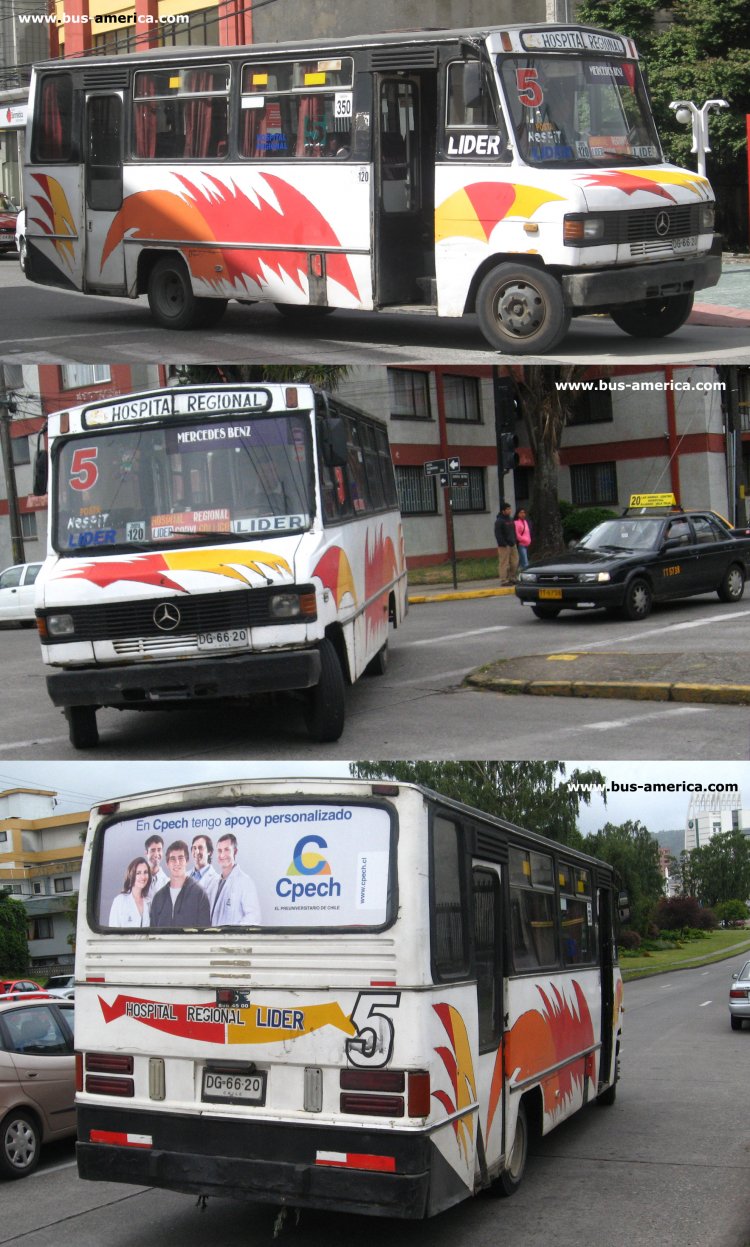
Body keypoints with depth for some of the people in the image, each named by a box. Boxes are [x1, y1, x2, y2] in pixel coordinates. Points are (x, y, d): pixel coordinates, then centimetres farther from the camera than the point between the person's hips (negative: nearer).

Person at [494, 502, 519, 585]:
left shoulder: (510, 520, 18)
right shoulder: (499, 521, -9)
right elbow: (498, 534, -15)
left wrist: (514, 541, 16)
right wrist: (503, 544, -19)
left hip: (512, 544, 8)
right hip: (504, 546, -8)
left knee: (515, 562, 7)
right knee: (504, 563, -7)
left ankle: (512, 578, 18)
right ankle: (504, 580, -5)